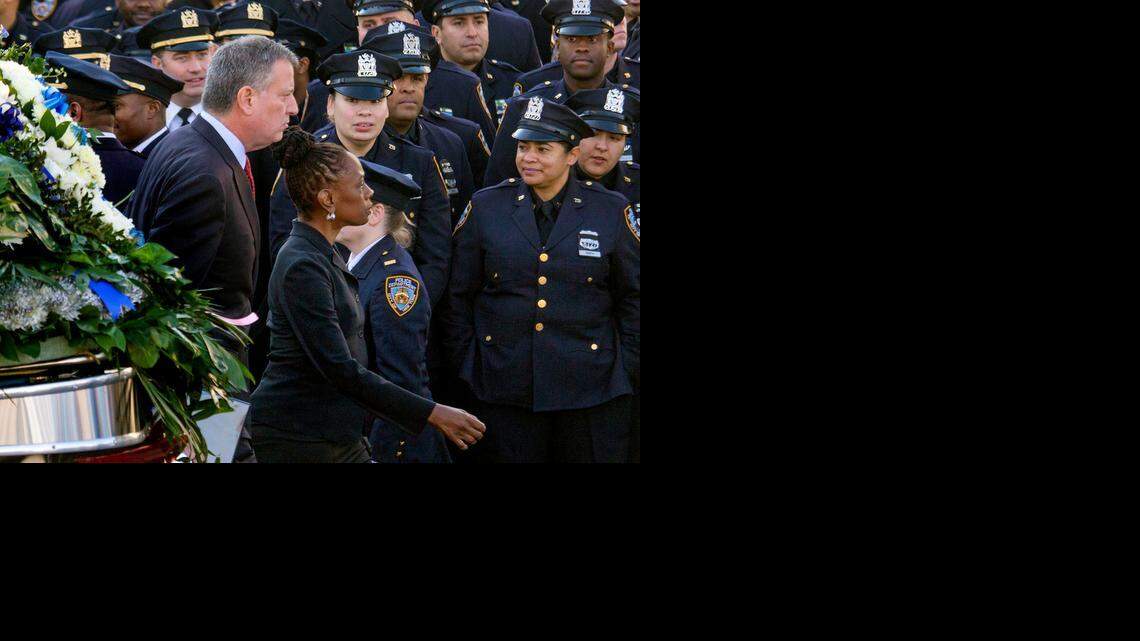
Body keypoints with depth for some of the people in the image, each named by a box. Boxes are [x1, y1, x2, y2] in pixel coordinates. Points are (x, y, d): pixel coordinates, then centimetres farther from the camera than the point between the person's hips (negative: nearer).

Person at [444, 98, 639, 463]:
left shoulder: (612, 211, 2)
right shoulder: (485, 207, 4)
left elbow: (633, 298, 6)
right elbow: (458, 294, 8)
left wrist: (628, 370, 1)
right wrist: (466, 365, 3)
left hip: (592, 389, -1)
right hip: (506, 387, 1)